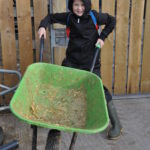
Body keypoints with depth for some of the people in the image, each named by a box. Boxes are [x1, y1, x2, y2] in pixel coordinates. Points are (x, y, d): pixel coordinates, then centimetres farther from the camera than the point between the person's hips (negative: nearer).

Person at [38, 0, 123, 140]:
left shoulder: (94, 16, -9)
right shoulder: (68, 17, -3)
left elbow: (112, 20, 5)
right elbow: (51, 17, 11)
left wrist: (103, 36, -5)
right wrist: (43, 26, -8)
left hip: (91, 62, -3)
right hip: (72, 60, 3)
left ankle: (116, 124, 7)